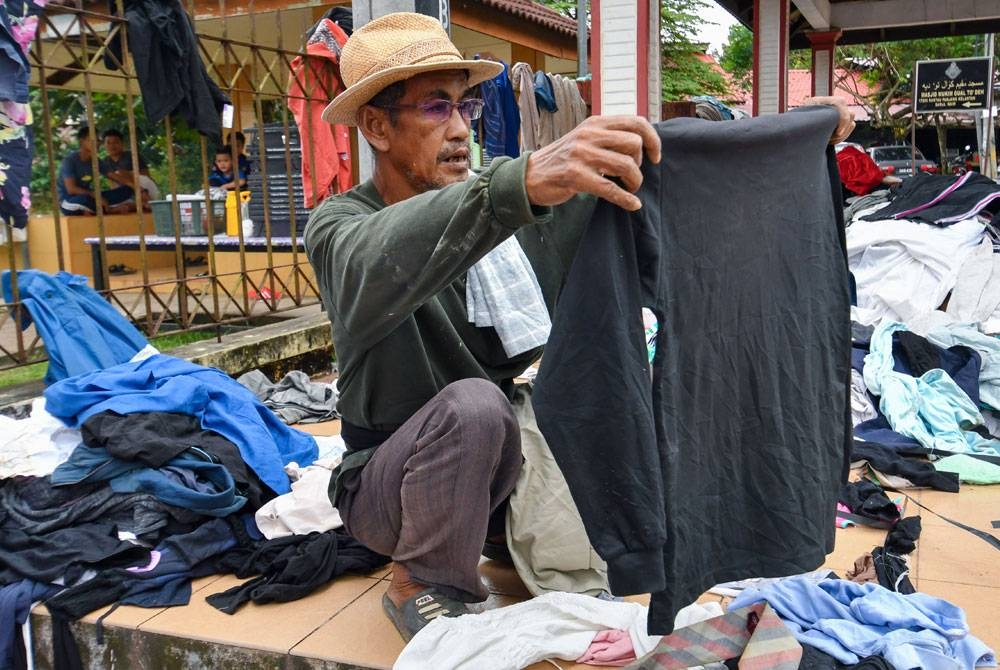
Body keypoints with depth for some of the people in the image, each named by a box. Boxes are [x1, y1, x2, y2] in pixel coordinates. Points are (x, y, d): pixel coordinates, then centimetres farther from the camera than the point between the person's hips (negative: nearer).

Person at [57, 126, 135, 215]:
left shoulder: (95, 161, 3)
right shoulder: (69, 160, -16)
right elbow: (71, 189, -23)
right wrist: (96, 196, -28)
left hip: (88, 196, 7)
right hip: (68, 201, -7)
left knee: (126, 190, -6)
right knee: (85, 199, -43)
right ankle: (114, 209, -18)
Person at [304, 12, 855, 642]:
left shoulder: (503, 191, -5)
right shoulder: (339, 225, -15)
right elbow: (383, 263, -41)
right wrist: (523, 183, -57)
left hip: (502, 462, 5)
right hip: (390, 483, -4)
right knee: (472, 404, -33)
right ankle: (421, 587, -8)